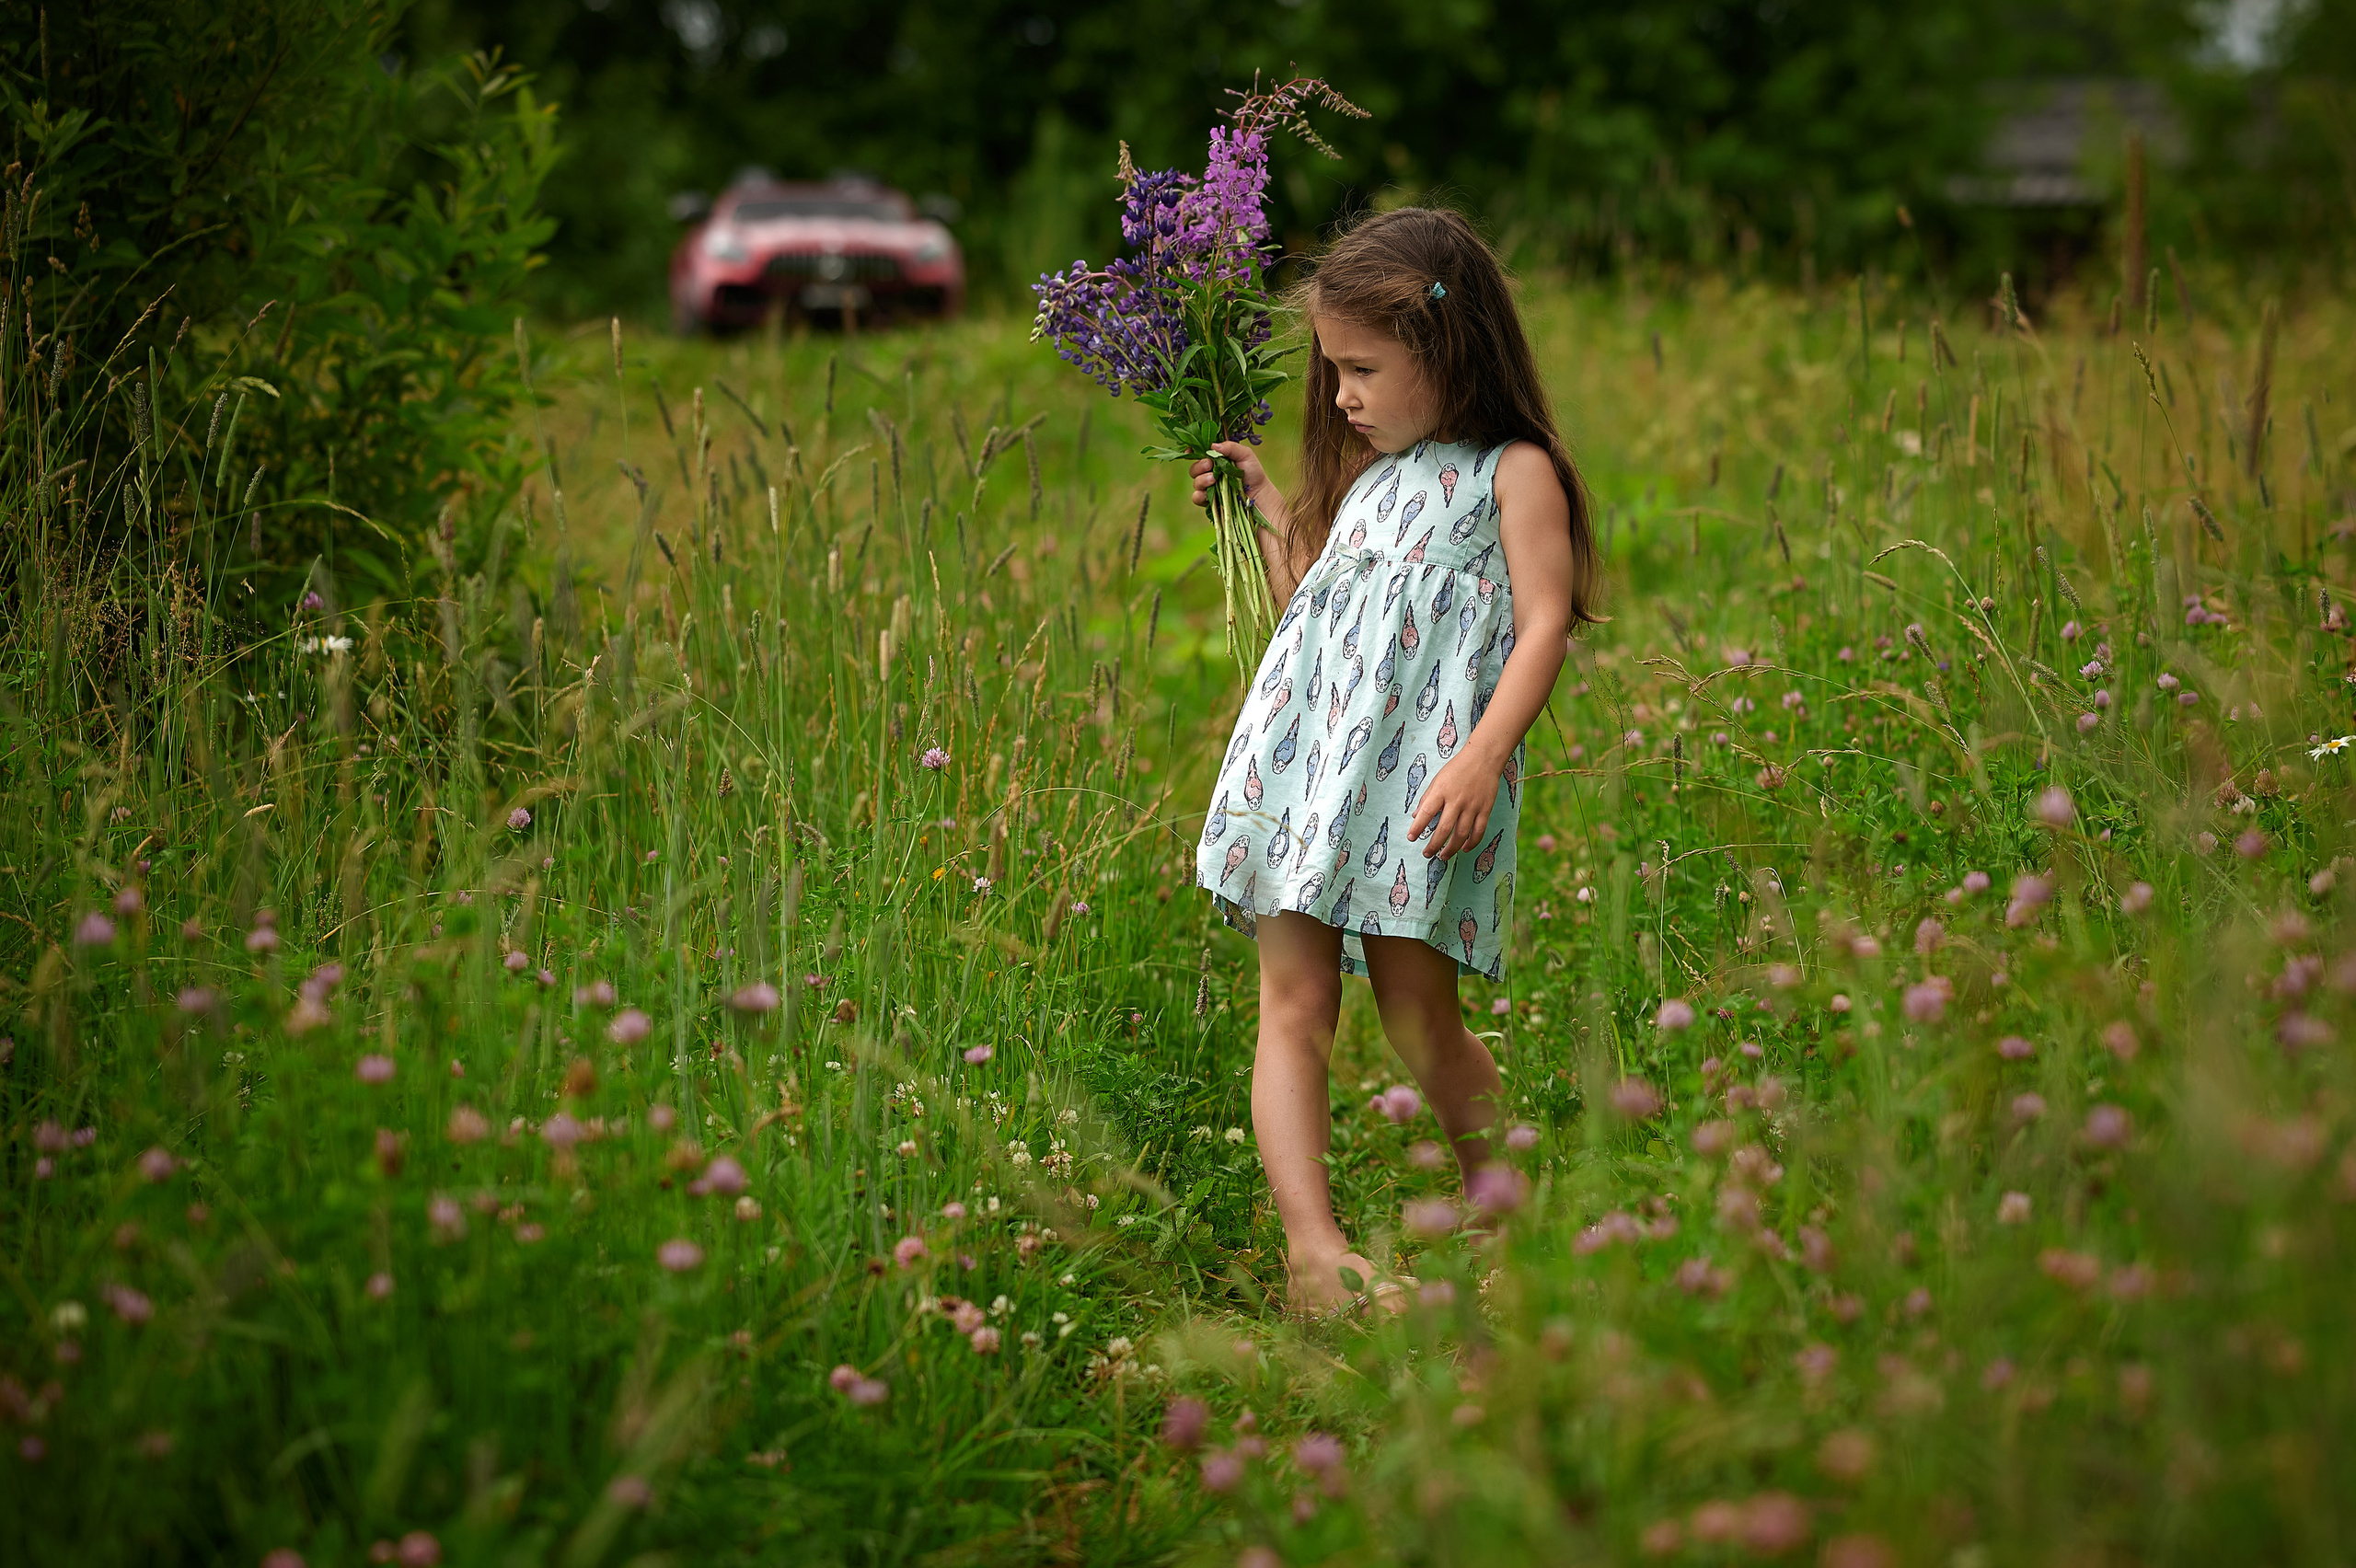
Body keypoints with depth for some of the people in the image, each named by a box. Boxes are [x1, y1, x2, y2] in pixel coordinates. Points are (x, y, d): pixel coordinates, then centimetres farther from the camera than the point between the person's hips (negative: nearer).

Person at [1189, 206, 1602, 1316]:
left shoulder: (1514, 472, 4)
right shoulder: (1367, 477, 25)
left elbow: (1544, 623, -7)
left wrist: (1484, 756, -20)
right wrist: (1265, 505, 29)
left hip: (1423, 781, -6)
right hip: (1301, 762, 6)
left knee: (1421, 1023, -4)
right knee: (1295, 1008, -8)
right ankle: (1311, 1249, -16)